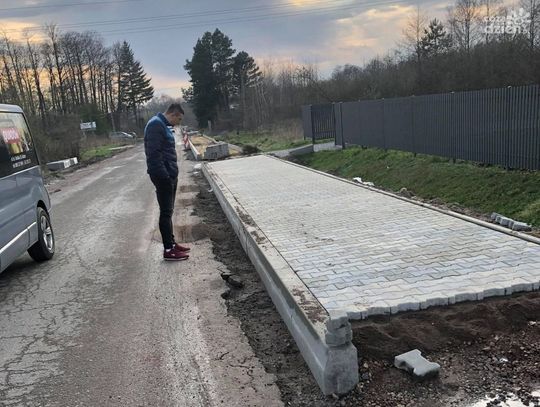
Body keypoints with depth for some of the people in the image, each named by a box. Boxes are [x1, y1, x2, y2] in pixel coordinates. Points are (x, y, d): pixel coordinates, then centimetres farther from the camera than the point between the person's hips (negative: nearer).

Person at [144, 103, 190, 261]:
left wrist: (171, 174, 16)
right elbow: (154, 153, -23)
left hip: (169, 175, 10)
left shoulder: (163, 125, 16)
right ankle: (168, 250, 2)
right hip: (163, 176, -10)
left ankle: (171, 243, 24)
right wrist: (164, 176, -24)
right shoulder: (155, 125, -16)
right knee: (166, 212, -4)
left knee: (168, 211, 15)